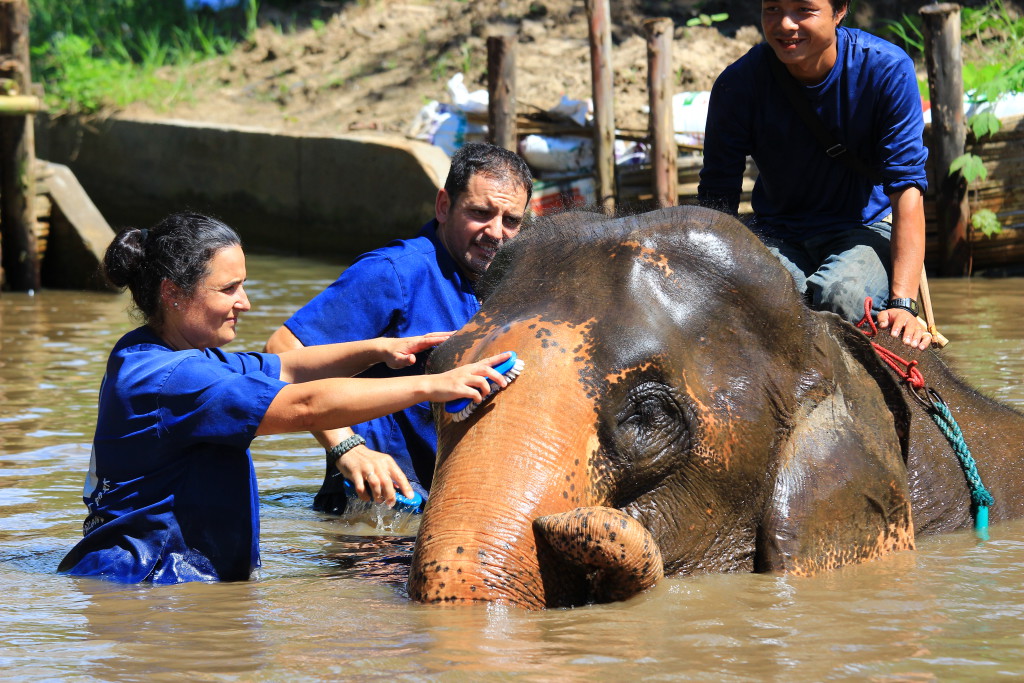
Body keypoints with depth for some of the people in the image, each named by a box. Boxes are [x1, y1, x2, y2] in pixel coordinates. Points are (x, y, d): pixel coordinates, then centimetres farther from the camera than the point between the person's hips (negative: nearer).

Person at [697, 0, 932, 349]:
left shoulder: (886, 69, -16)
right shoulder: (738, 83, -13)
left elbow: (906, 188, -19)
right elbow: (715, 202, -11)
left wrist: (903, 303, -29)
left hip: (866, 227, -1)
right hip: (777, 233, 1)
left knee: (839, 294, -36)